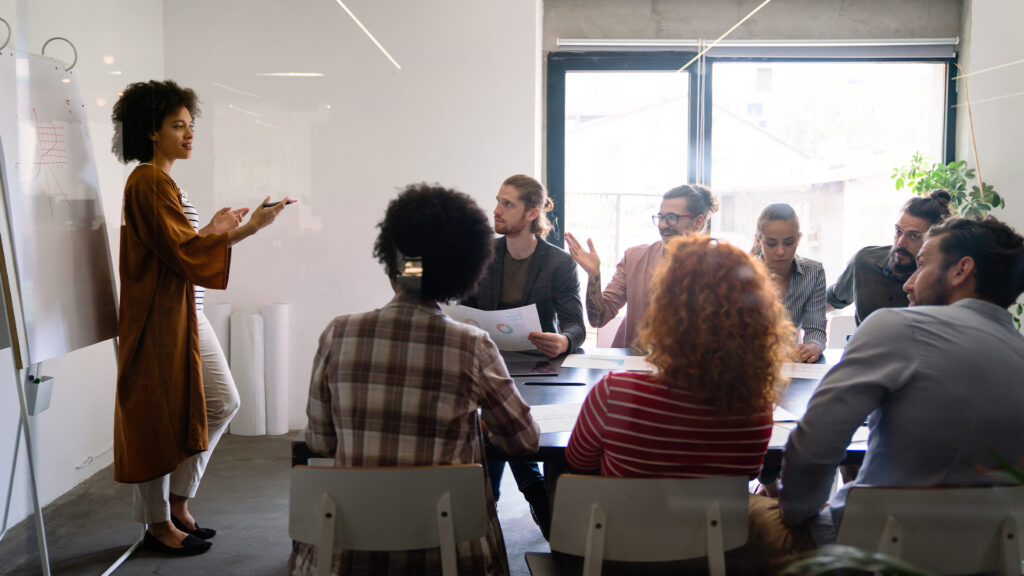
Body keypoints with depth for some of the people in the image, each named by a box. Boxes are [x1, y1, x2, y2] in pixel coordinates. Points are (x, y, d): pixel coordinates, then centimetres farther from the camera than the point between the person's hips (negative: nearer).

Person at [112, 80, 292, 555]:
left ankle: (177, 503, 22)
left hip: (186, 311, 10)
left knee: (222, 402, 12)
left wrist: (212, 229, 11)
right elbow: (183, 250, -21)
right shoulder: (148, 183, -14)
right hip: (161, 316, -10)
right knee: (160, 417, 0)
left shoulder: (163, 182, 17)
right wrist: (248, 228, -21)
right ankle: (158, 524, 13)